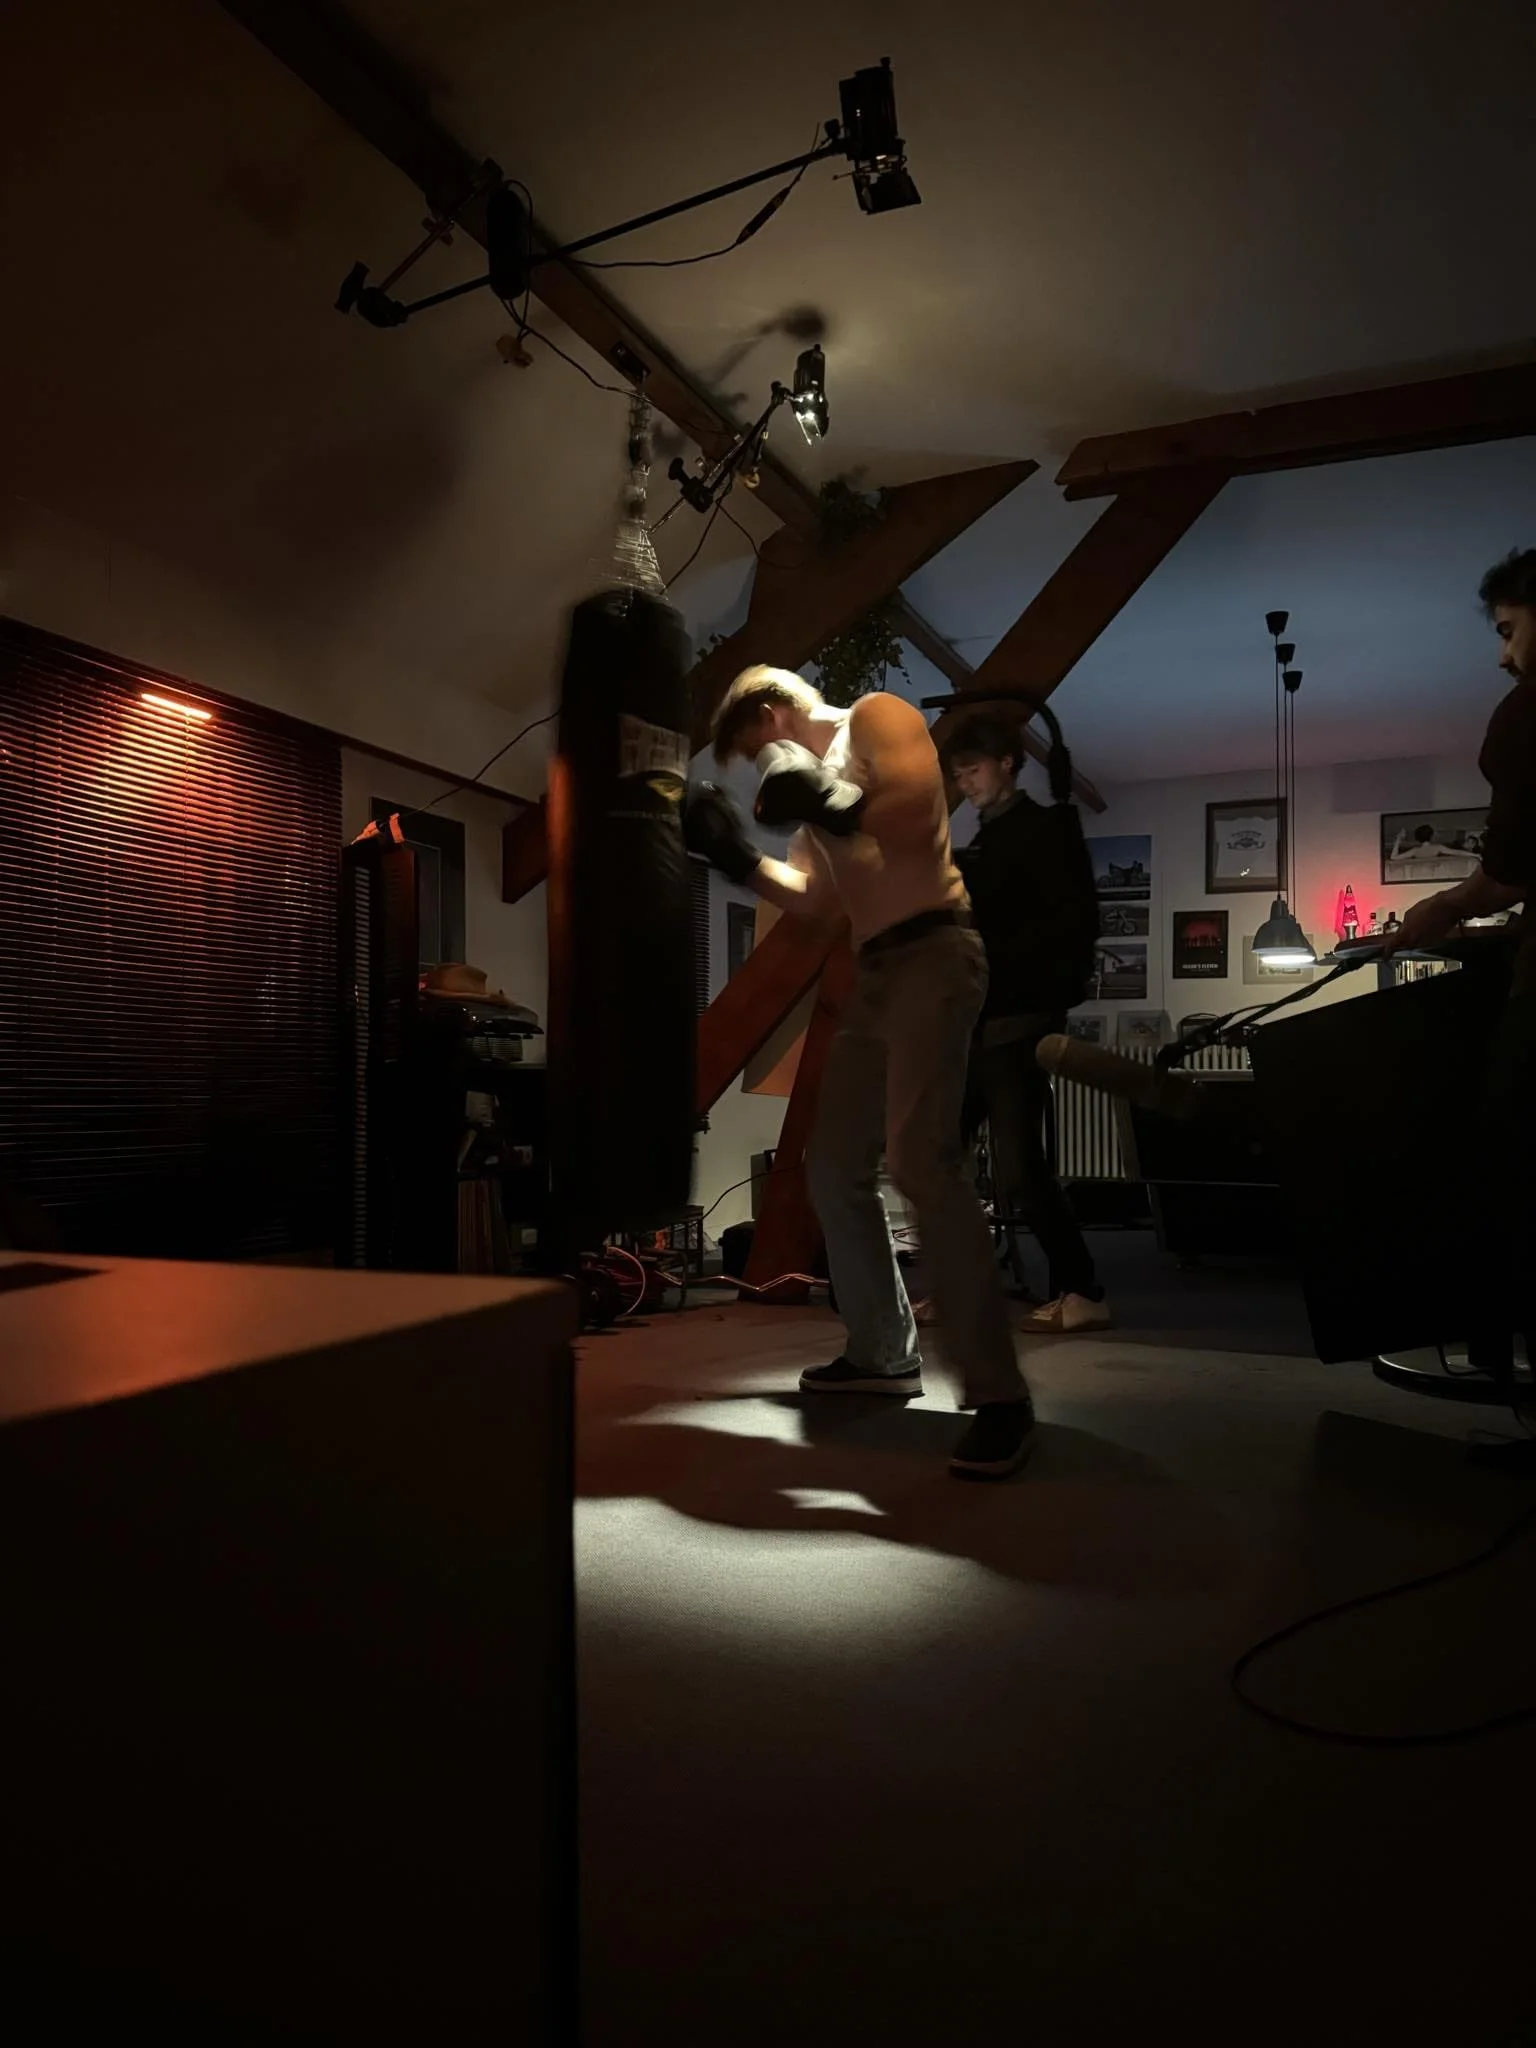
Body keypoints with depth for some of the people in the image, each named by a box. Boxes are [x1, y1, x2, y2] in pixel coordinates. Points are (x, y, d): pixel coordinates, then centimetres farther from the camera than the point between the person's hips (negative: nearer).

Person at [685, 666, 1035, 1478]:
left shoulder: (878, 718, 0)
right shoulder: (816, 773, 24)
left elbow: (917, 818, -16)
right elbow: (814, 898, 21)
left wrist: (829, 802, -16)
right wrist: (737, 854, 13)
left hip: (931, 954, -10)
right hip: (875, 972, 10)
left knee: (921, 1160, -24)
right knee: (834, 1167, 11)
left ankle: (998, 1395, -22)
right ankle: (884, 1352, 24)